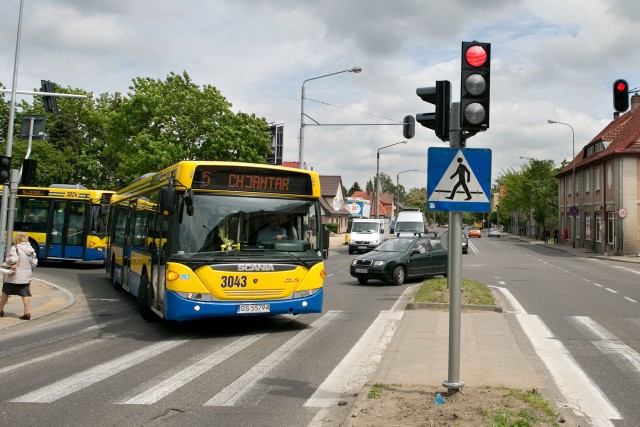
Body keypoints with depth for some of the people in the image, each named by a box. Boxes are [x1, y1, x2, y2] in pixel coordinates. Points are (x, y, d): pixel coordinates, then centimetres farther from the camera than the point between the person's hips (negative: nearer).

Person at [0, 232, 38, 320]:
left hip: (14, 276, -4)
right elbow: (34, 263, 5)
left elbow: (13, 260, -24)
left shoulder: (15, 248, -14)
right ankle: (27, 312, -3)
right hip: (26, 276, 4)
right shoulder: (31, 249, 3)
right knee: (25, 294, 4)